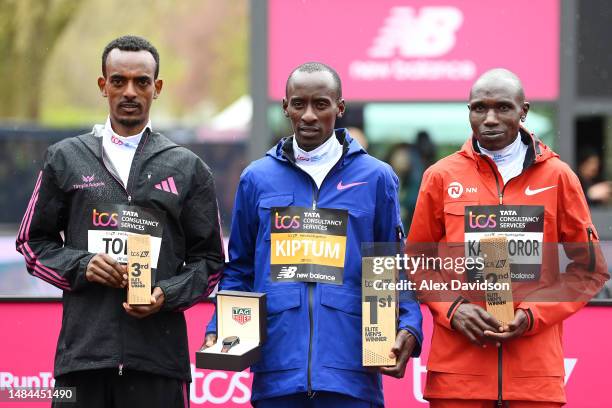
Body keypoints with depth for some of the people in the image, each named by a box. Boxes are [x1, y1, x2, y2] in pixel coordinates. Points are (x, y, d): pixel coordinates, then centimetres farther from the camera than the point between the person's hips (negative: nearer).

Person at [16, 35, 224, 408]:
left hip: (159, 356, 0)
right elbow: (34, 242, 15)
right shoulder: (66, 159, 13)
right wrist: (81, 266, -4)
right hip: (83, 349, 0)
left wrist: (166, 295, -7)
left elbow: (208, 260, 12)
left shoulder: (188, 168, 12)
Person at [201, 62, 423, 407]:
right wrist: (219, 330, 1)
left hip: (351, 373, -1)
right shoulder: (258, 178, 11)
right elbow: (240, 271, 16)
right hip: (276, 373, 1)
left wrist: (407, 330, -8)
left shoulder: (376, 177, 7)